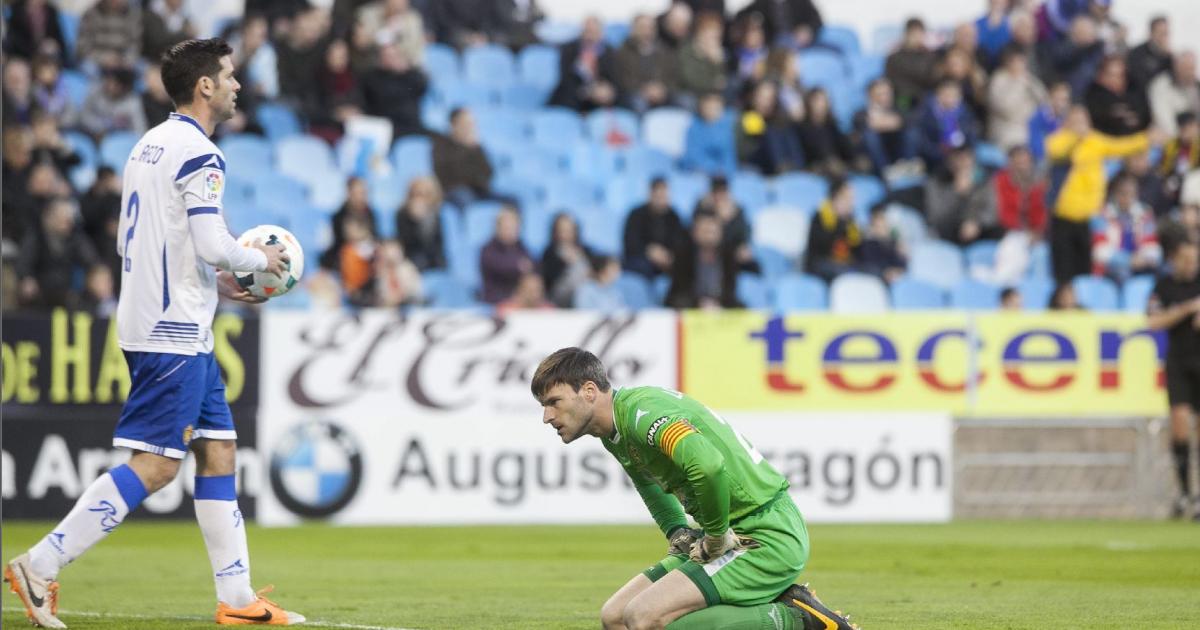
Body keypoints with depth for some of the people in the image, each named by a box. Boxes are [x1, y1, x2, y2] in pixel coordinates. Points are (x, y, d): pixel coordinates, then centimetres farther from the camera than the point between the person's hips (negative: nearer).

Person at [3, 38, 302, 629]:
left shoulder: (150, 144, 16)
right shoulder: (198, 153, -13)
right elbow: (212, 244, -21)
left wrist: (216, 282, 19)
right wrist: (259, 260, -1)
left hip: (175, 330, 10)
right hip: (175, 333, -10)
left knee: (218, 452, 10)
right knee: (155, 465, -10)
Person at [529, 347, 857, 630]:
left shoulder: (642, 410, -20)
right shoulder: (613, 433, 12)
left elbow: (708, 465, -38)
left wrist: (717, 537, -22)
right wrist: (676, 532, 17)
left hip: (769, 539, -10)